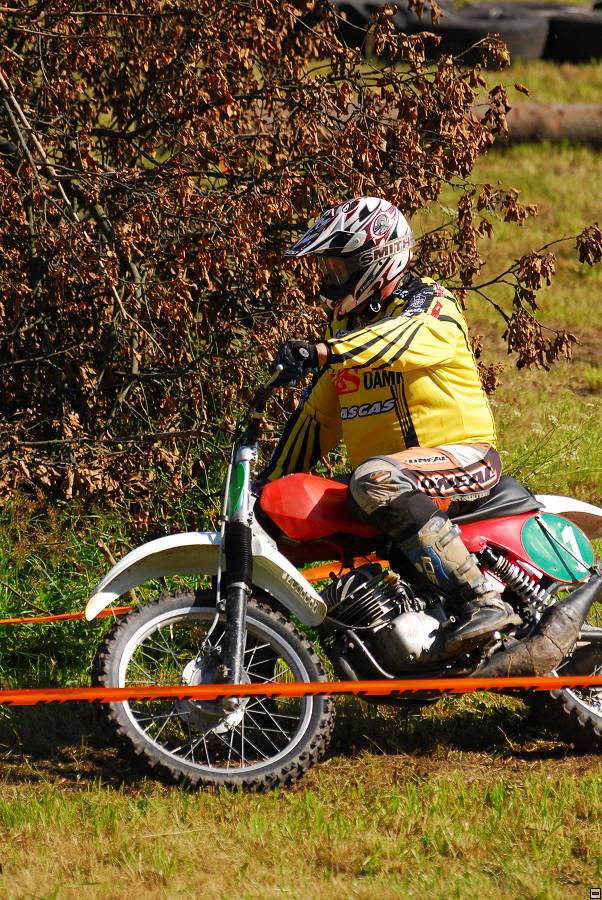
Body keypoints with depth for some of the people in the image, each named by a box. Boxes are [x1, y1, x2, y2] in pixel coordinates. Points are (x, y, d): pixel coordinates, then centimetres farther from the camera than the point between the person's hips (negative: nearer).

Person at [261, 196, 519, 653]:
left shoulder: (430, 304, -5)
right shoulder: (347, 326, 18)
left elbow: (405, 337, -30)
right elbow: (317, 415, 23)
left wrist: (324, 352, -44)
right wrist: (268, 484, 17)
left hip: (464, 456, -8)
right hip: (395, 468, 8)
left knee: (375, 479, -38)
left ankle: (486, 599, -39)